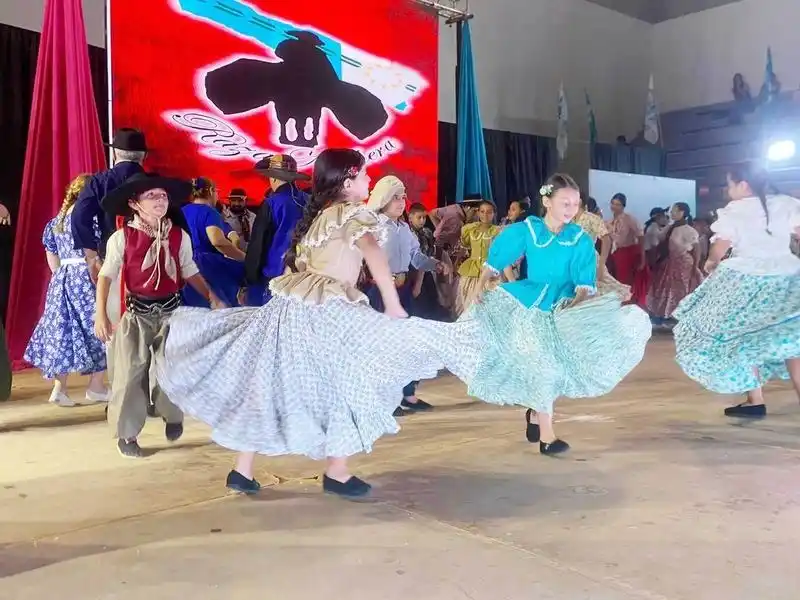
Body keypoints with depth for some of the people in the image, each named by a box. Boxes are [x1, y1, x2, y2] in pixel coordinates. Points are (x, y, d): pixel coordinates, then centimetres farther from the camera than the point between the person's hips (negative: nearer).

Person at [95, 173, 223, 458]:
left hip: (171, 309, 2)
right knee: (131, 373, 1)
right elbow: (106, 276, -3)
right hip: (137, 311, -2)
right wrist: (101, 314, -9)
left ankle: (172, 416, 29)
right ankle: (126, 434, 14)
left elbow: (190, 272, 10)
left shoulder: (180, 237, 0)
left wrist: (211, 296, 1)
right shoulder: (121, 238, -7)